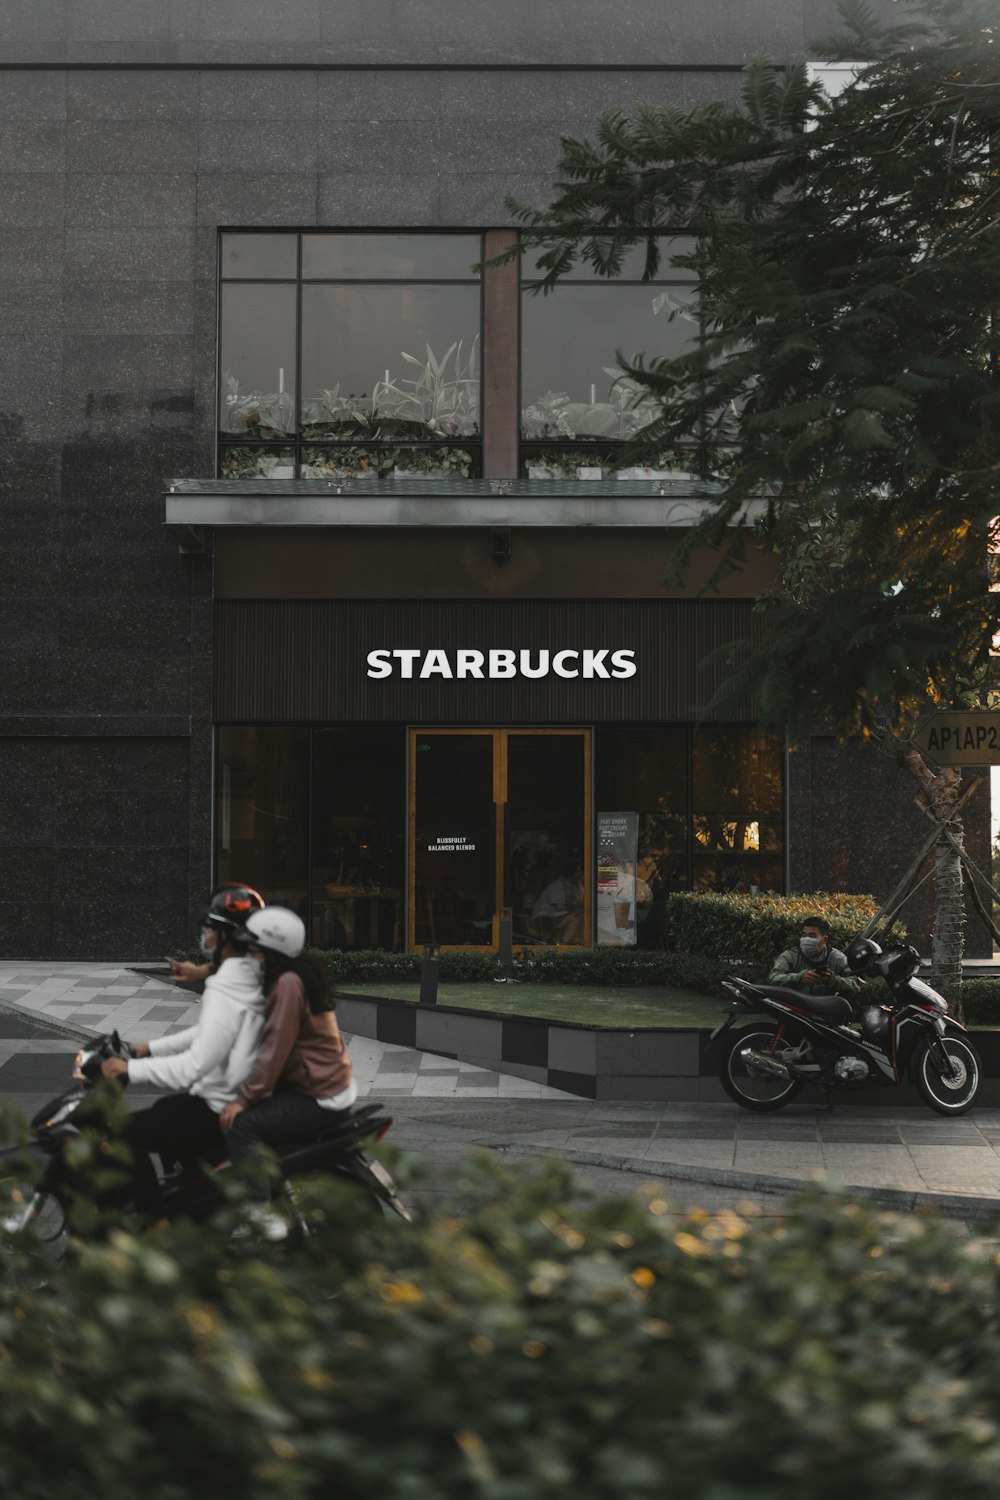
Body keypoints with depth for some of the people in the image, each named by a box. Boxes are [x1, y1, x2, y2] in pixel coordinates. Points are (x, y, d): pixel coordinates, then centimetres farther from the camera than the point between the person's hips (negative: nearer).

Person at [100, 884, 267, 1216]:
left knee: (125, 1133, -6)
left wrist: (130, 1069, -23)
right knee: (163, 1110, 32)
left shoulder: (225, 993, -25)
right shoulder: (250, 976, 5)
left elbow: (196, 1064, -30)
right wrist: (151, 1049, 17)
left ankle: (155, 1225, -3)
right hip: (240, 1096, 10)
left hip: (220, 1110, -10)